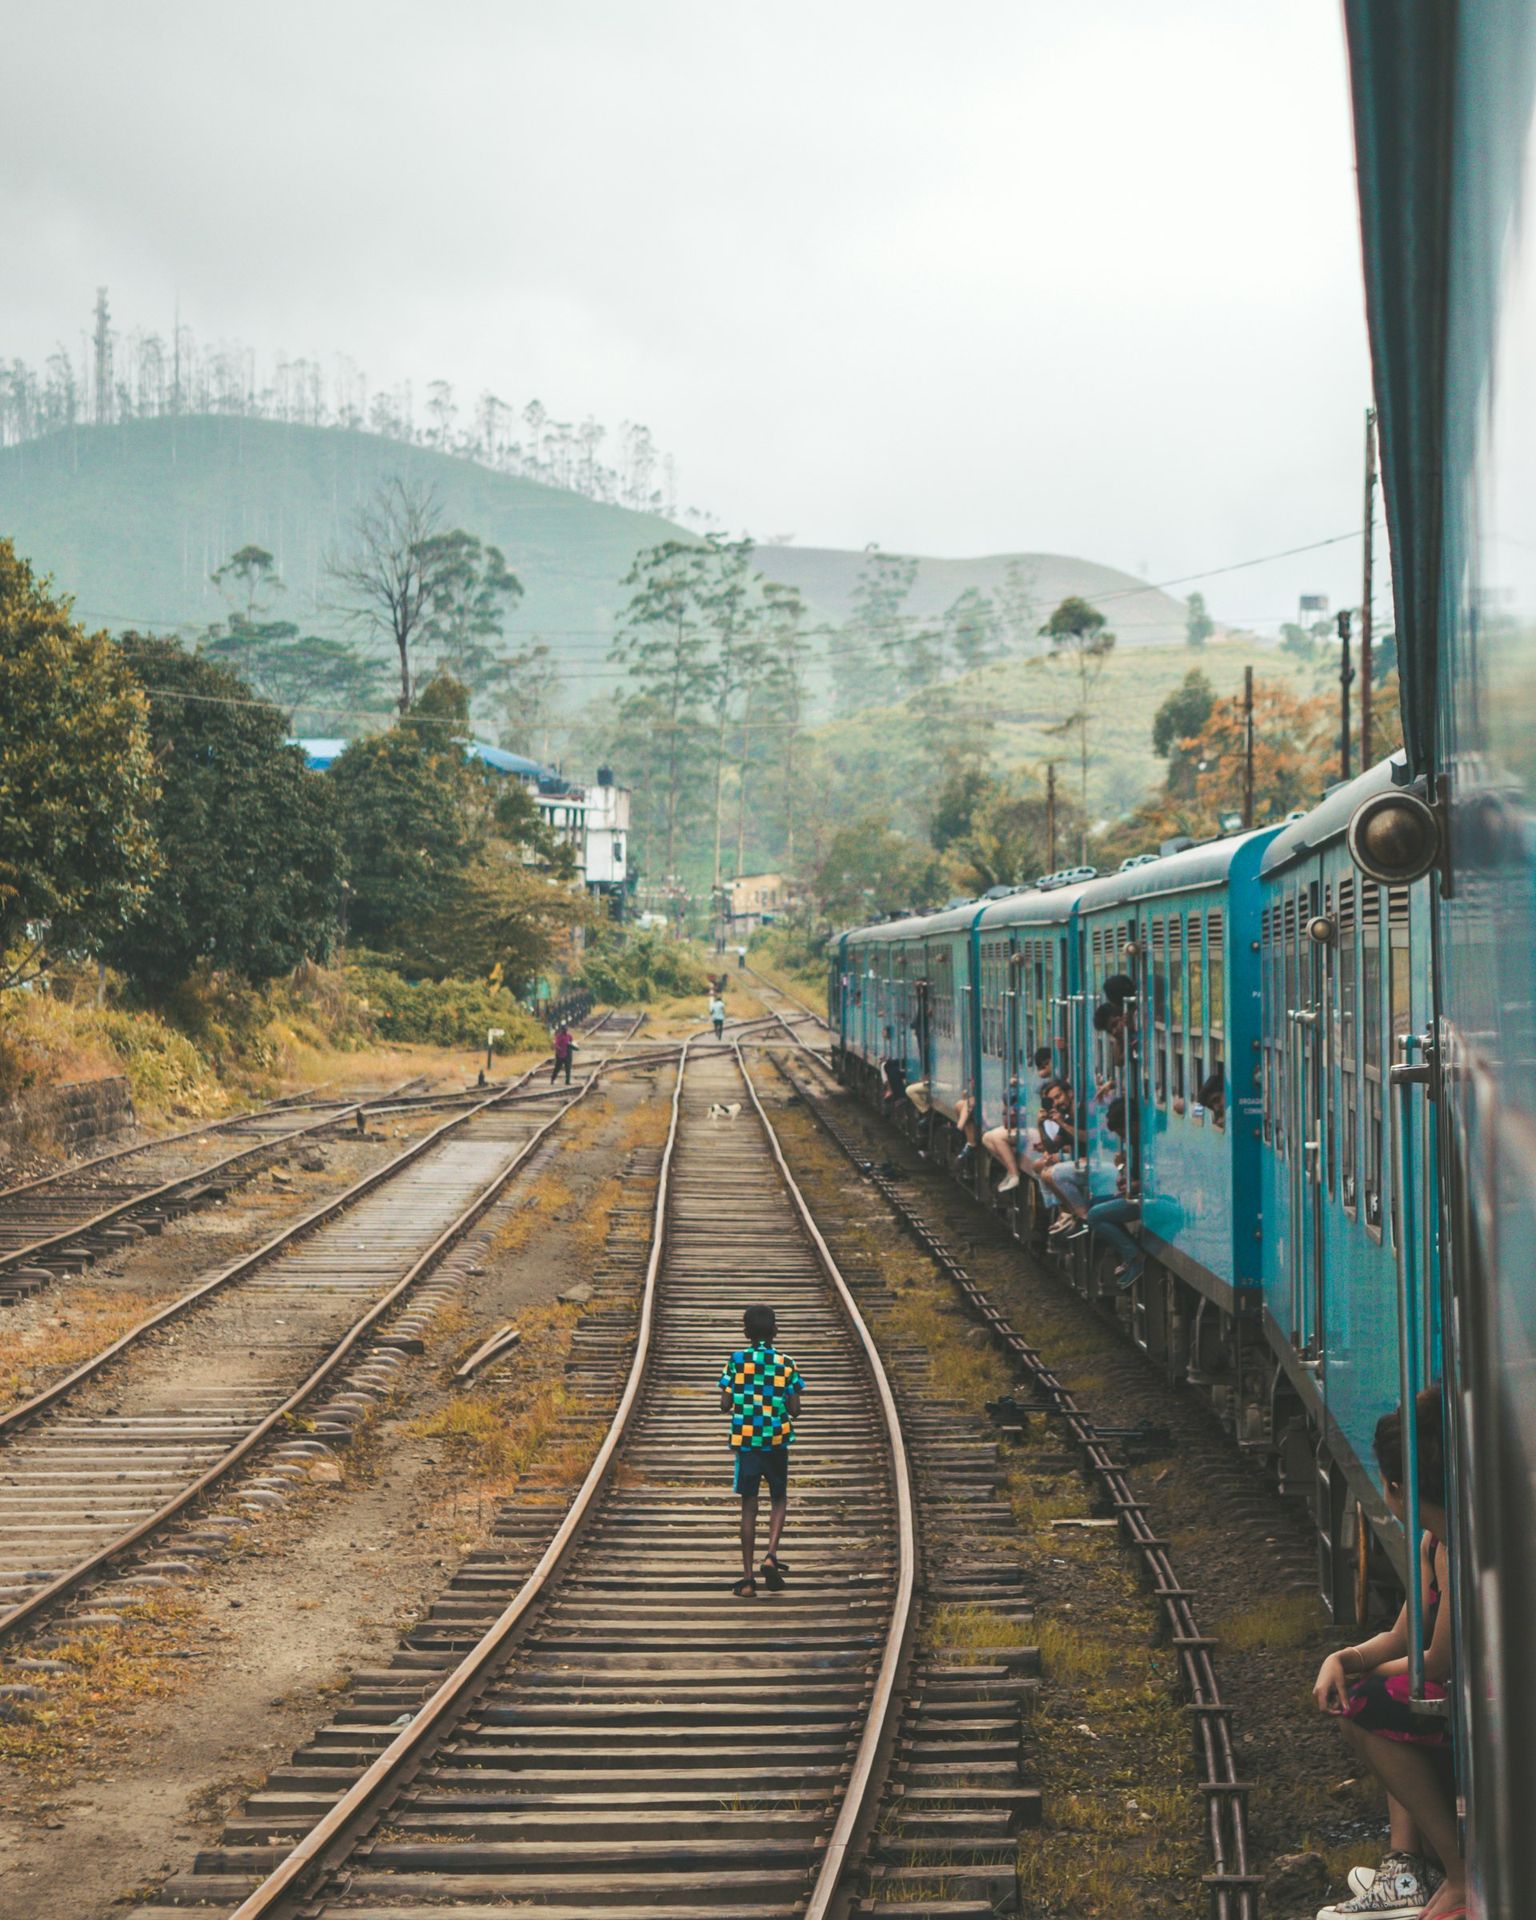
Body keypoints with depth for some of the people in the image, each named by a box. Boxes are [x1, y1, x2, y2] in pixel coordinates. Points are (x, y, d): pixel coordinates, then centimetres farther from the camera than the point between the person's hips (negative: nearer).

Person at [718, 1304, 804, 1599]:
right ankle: (771, 1555, -4)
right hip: (777, 1441, 0)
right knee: (778, 1498, 18)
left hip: (745, 1440, 0)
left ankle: (747, 1577, 1)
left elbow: (725, 1404, -4)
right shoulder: (786, 1364, -3)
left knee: (748, 1505, 4)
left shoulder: (736, 1361, -4)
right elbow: (794, 1408, -4)